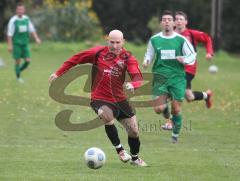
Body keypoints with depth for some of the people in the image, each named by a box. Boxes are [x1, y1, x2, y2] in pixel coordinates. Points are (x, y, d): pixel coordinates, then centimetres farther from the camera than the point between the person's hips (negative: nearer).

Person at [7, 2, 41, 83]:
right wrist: (9, 45, -14)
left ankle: (19, 71, 24)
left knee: (28, 61, -1)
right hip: (16, 44, -5)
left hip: (25, 43, 5)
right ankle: (18, 77, 12)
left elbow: (32, 29, 7)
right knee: (18, 61, -1)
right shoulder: (13, 20, -11)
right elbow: (10, 34, -11)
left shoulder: (26, 19, 4)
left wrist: (36, 38, -7)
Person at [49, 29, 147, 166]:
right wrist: (58, 73, 1)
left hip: (119, 99, 3)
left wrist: (133, 84, -44)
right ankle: (119, 149, -16)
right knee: (107, 116, -35)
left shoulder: (127, 58, -7)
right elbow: (76, 59, 1)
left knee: (134, 131, 6)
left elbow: (138, 77, -21)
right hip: (100, 98, -3)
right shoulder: (98, 52, -9)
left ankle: (135, 158, 35)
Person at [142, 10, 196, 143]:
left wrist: (184, 60, -15)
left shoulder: (181, 40, 0)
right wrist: (146, 61, -5)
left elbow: (192, 56, 6)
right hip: (160, 76, 1)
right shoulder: (154, 40, 4)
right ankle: (165, 108, 25)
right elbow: (149, 55, 17)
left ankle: (175, 134, 22)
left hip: (177, 77, 0)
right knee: (158, 109, -13)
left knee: (176, 110, -2)